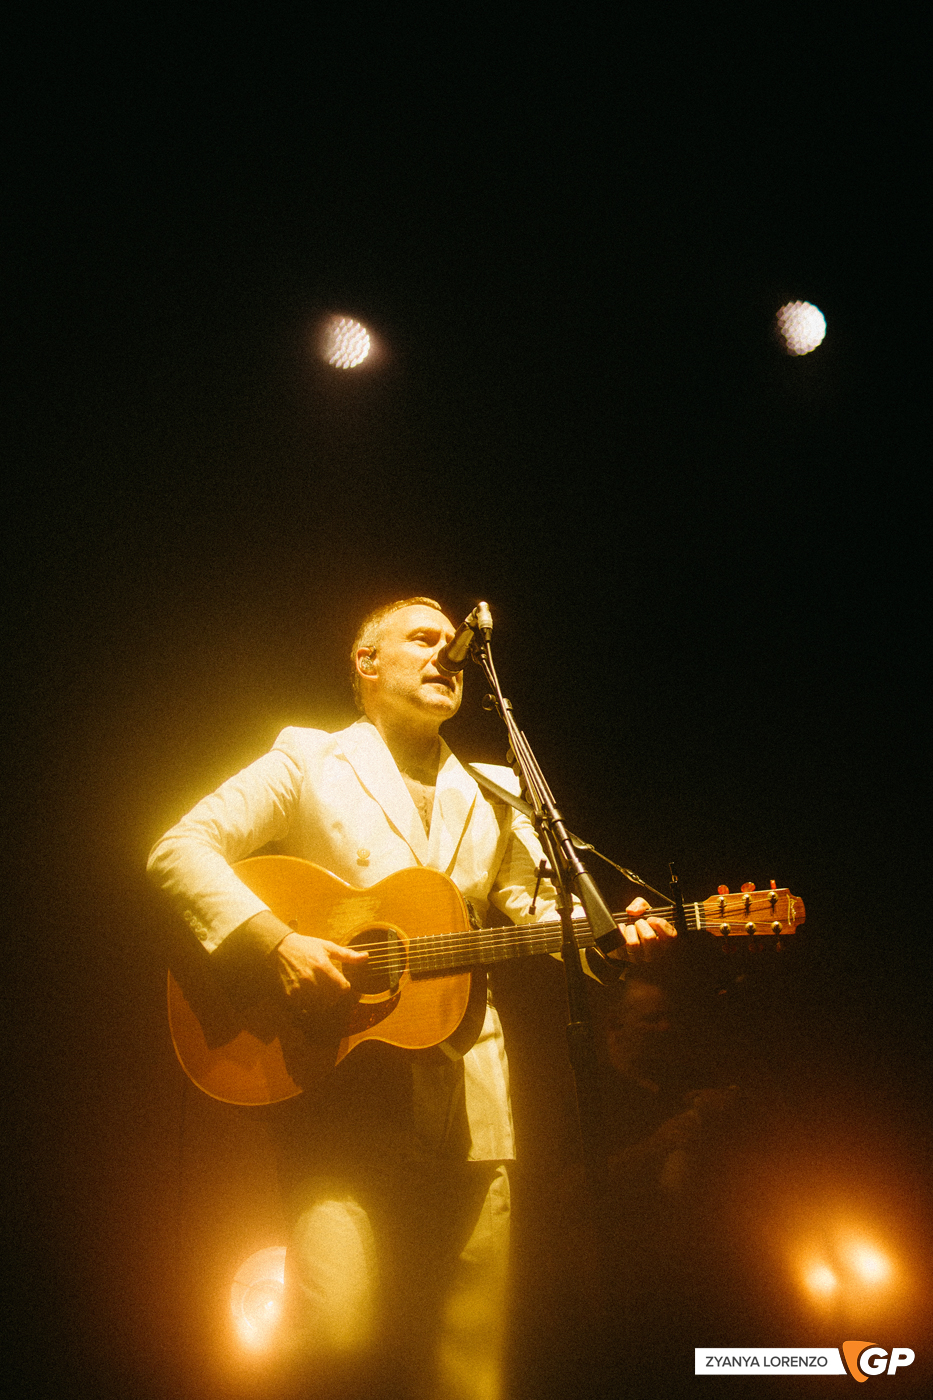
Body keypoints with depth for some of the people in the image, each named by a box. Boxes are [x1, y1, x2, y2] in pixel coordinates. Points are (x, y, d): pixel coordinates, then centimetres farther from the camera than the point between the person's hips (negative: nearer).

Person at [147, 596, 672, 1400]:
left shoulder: (495, 794, 18)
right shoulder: (310, 761, 5)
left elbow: (537, 904, 11)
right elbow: (181, 849, -2)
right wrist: (272, 942, -16)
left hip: (464, 1091, 4)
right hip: (338, 1075, -4)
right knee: (335, 1331, -17)